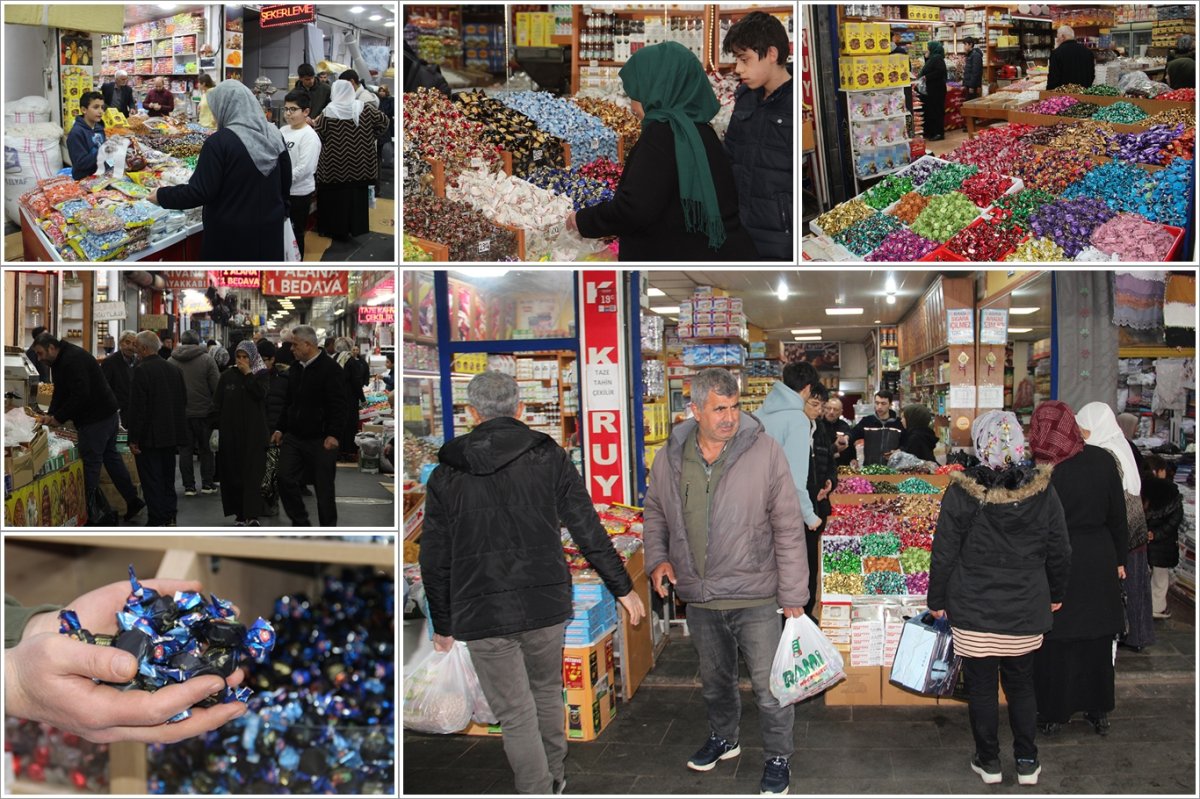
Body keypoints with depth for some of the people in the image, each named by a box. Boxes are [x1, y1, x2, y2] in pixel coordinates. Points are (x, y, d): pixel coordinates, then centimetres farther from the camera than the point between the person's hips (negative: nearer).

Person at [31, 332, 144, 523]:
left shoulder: (73, 359, -20)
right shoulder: (62, 361, 14)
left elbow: (81, 395, -25)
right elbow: (60, 393, 15)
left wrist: (59, 418, -17)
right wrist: (50, 415, 0)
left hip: (95, 418, -11)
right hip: (106, 413, 11)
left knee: (90, 463, -4)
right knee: (110, 457, 15)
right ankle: (132, 500, 20)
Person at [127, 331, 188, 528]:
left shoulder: (141, 371, -15)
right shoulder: (174, 370, 7)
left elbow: (137, 408, -18)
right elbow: (183, 402, 13)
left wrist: (134, 439, -13)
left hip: (150, 437, -7)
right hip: (171, 434, 7)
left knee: (151, 481, -1)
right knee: (168, 478, 16)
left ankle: (157, 522, 0)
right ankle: (170, 518, 21)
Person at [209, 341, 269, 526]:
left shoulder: (261, 375, 4)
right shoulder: (227, 377, 8)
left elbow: (261, 394, -15)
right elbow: (217, 405, 8)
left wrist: (248, 374, -12)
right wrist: (215, 427, 0)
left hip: (254, 433, -3)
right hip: (230, 433, 3)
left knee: (252, 474, -7)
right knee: (233, 474, 4)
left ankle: (252, 515, -9)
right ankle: (239, 514, 12)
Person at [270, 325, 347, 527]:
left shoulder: (330, 368, -11)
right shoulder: (295, 368, 13)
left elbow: (338, 405, -16)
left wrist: (333, 434, -23)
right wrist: (280, 428, 17)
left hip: (320, 441, -7)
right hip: (293, 437, 7)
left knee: (324, 487, 2)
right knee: (285, 479, 1)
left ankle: (328, 527, 15)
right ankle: (300, 523, 15)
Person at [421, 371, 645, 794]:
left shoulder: (447, 474, 1)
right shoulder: (550, 458, -1)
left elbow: (434, 561, 4)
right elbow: (589, 532, -2)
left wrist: (442, 625, 14)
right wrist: (623, 588, 7)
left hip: (482, 615, -2)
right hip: (546, 603, 2)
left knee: (516, 716, 5)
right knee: (547, 692, 24)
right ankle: (554, 777, 40)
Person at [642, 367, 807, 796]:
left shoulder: (764, 451, -14)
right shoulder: (670, 458, -3)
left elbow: (788, 528, -11)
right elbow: (655, 513, 14)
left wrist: (793, 595, -10)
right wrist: (657, 558, -2)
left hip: (756, 599, -4)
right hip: (699, 599, 4)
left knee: (770, 685, 4)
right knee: (714, 679, 23)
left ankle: (778, 758, 27)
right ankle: (723, 737, 48)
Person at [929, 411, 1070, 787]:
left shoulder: (962, 491, -14)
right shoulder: (1042, 489, -5)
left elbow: (944, 553, -9)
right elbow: (1060, 551, 4)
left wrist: (937, 600, 4)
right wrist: (1055, 594, 19)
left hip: (974, 610, -3)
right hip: (1026, 610, 3)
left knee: (981, 686, 10)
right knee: (1021, 684, 17)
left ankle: (988, 761, 22)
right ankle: (1027, 763, 25)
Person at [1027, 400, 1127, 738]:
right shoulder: (1101, 460, -5)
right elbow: (1118, 515, 4)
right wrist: (1119, 558, 15)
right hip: (1099, 561, 4)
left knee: (1056, 639, 8)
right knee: (1096, 637, 16)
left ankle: (1053, 714, 18)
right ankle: (1098, 711, 29)